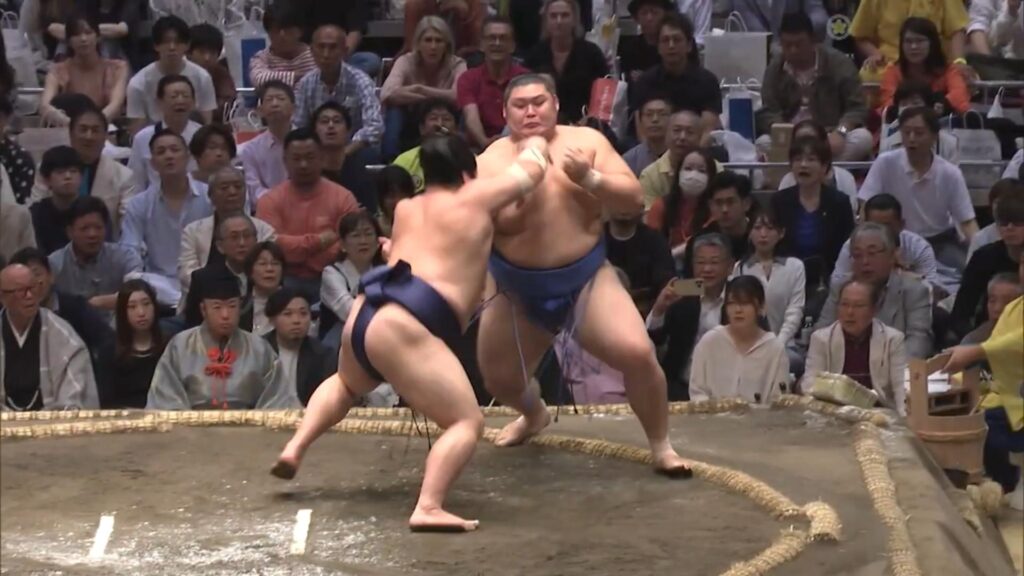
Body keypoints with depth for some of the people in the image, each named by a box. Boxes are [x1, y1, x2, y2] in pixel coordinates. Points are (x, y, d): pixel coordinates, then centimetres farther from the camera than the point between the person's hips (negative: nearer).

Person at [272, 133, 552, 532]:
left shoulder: (406, 210, 24)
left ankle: (294, 449, 27)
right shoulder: (473, 199, 8)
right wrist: (533, 145, 41)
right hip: (403, 327, -8)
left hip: (364, 313, 8)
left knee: (347, 384, 41)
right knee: (467, 422, -8)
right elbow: (534, 168, 20)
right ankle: (428, 508, -29)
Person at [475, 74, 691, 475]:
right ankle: (534, 415, 47)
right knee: (498, 379, 10)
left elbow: (634, 197, -6)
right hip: (518, 288, 2)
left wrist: (589, 178, -21)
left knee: (637, 353, -20)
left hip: (584, 277, -1)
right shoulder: (492, 159, -4)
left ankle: (661, 446, 1)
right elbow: (489, 224, -14)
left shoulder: (586, 141, -3)